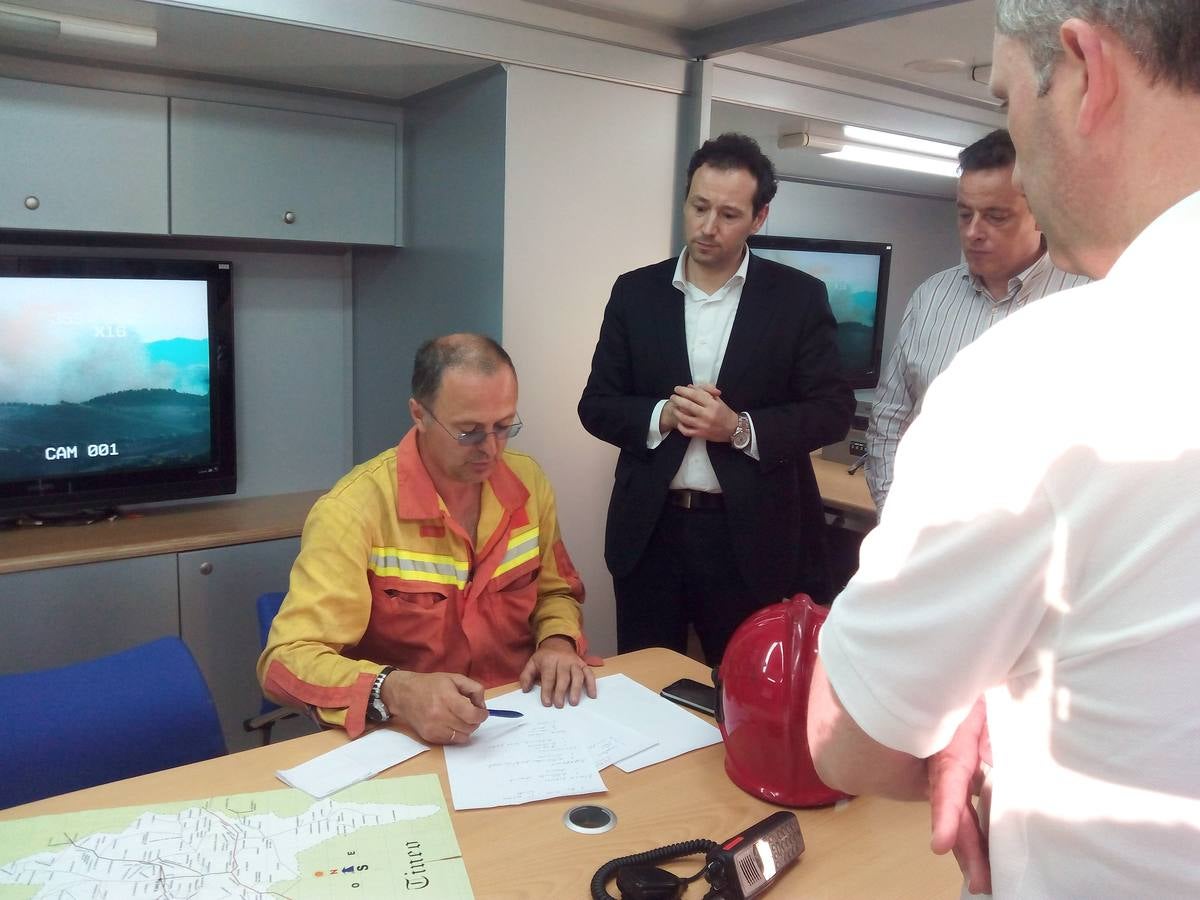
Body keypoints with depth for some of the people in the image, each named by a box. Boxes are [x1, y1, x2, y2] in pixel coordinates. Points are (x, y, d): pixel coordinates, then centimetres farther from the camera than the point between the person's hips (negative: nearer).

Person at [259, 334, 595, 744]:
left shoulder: (528, 482, -1)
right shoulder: (354, 508, -18)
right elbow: (287, 660, -21)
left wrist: (558, 642, -7)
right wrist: (393, 690, -38)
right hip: (403, 740, -2)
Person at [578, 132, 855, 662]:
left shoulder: (799, 298, -1)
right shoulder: (635, 293, 4)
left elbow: (833, 411, -3)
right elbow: (596, 405, 4)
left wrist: (741, 428, -17)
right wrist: (662, 416, -15)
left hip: (753, 538, -1)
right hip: (650, 532, 2)